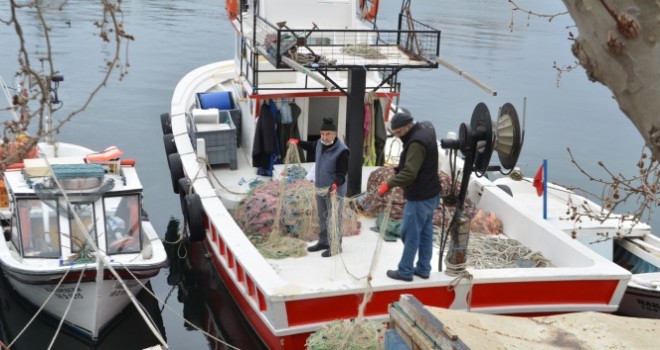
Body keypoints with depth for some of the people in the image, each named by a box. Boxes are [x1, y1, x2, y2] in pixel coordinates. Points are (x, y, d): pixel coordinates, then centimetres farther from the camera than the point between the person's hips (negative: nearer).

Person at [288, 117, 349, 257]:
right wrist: (298, 142, 28)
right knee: (322, 217, 19)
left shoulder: (342, 151, -23)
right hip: (320, 188, 8)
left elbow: (342, 173, -24)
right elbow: (311, 146, 26)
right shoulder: (320, 143, -1)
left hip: (334, 190, -8)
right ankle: (323, 242, 34)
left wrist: (335, 184, -40)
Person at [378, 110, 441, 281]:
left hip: (419, 198, -10)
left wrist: (389, 184, -30)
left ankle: (405, 271, 9)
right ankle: (423, 268, 25)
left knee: (410, 234, 0)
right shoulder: (425, 129, 5)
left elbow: (409, 173, -33)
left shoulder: (416, 142, -26)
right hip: (430, 194, 10)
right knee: (425, 233, 16)